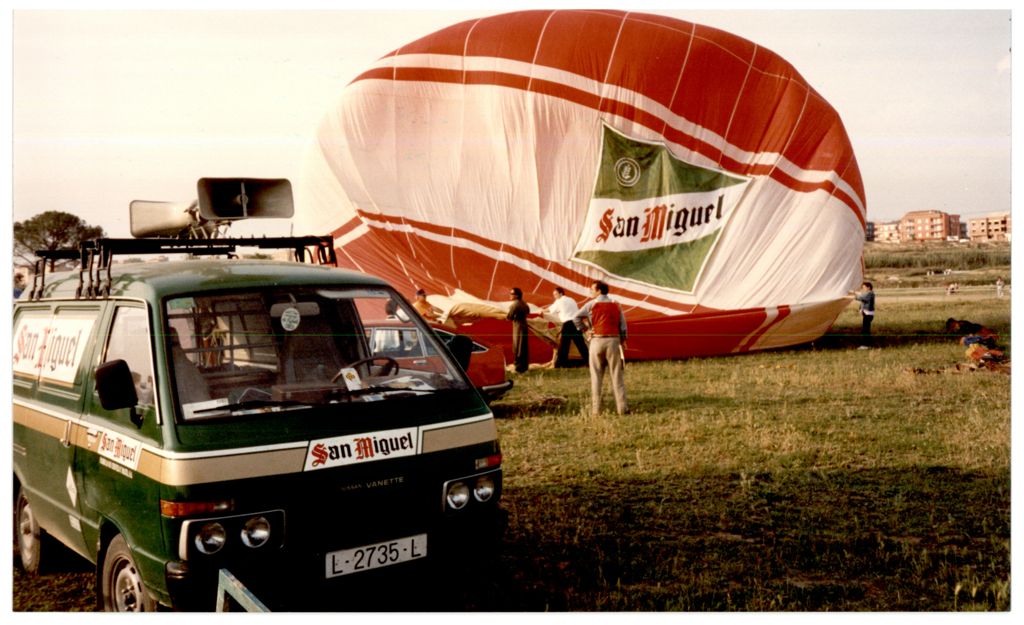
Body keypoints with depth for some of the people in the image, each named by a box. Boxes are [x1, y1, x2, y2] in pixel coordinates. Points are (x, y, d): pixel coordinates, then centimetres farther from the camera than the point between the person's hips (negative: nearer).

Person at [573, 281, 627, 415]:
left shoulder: (591, 304, 0)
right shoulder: (616, 305, 8)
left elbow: (576, 318, -4)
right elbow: (623, 325, 7)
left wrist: (585, 329, 8)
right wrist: (623, 340, 15)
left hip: (597, 340, -1)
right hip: (613, 340, 1)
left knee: (596, 376, 4)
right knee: (616, 375, 4)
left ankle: (596, 408, 2)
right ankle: (621, 407, 2)